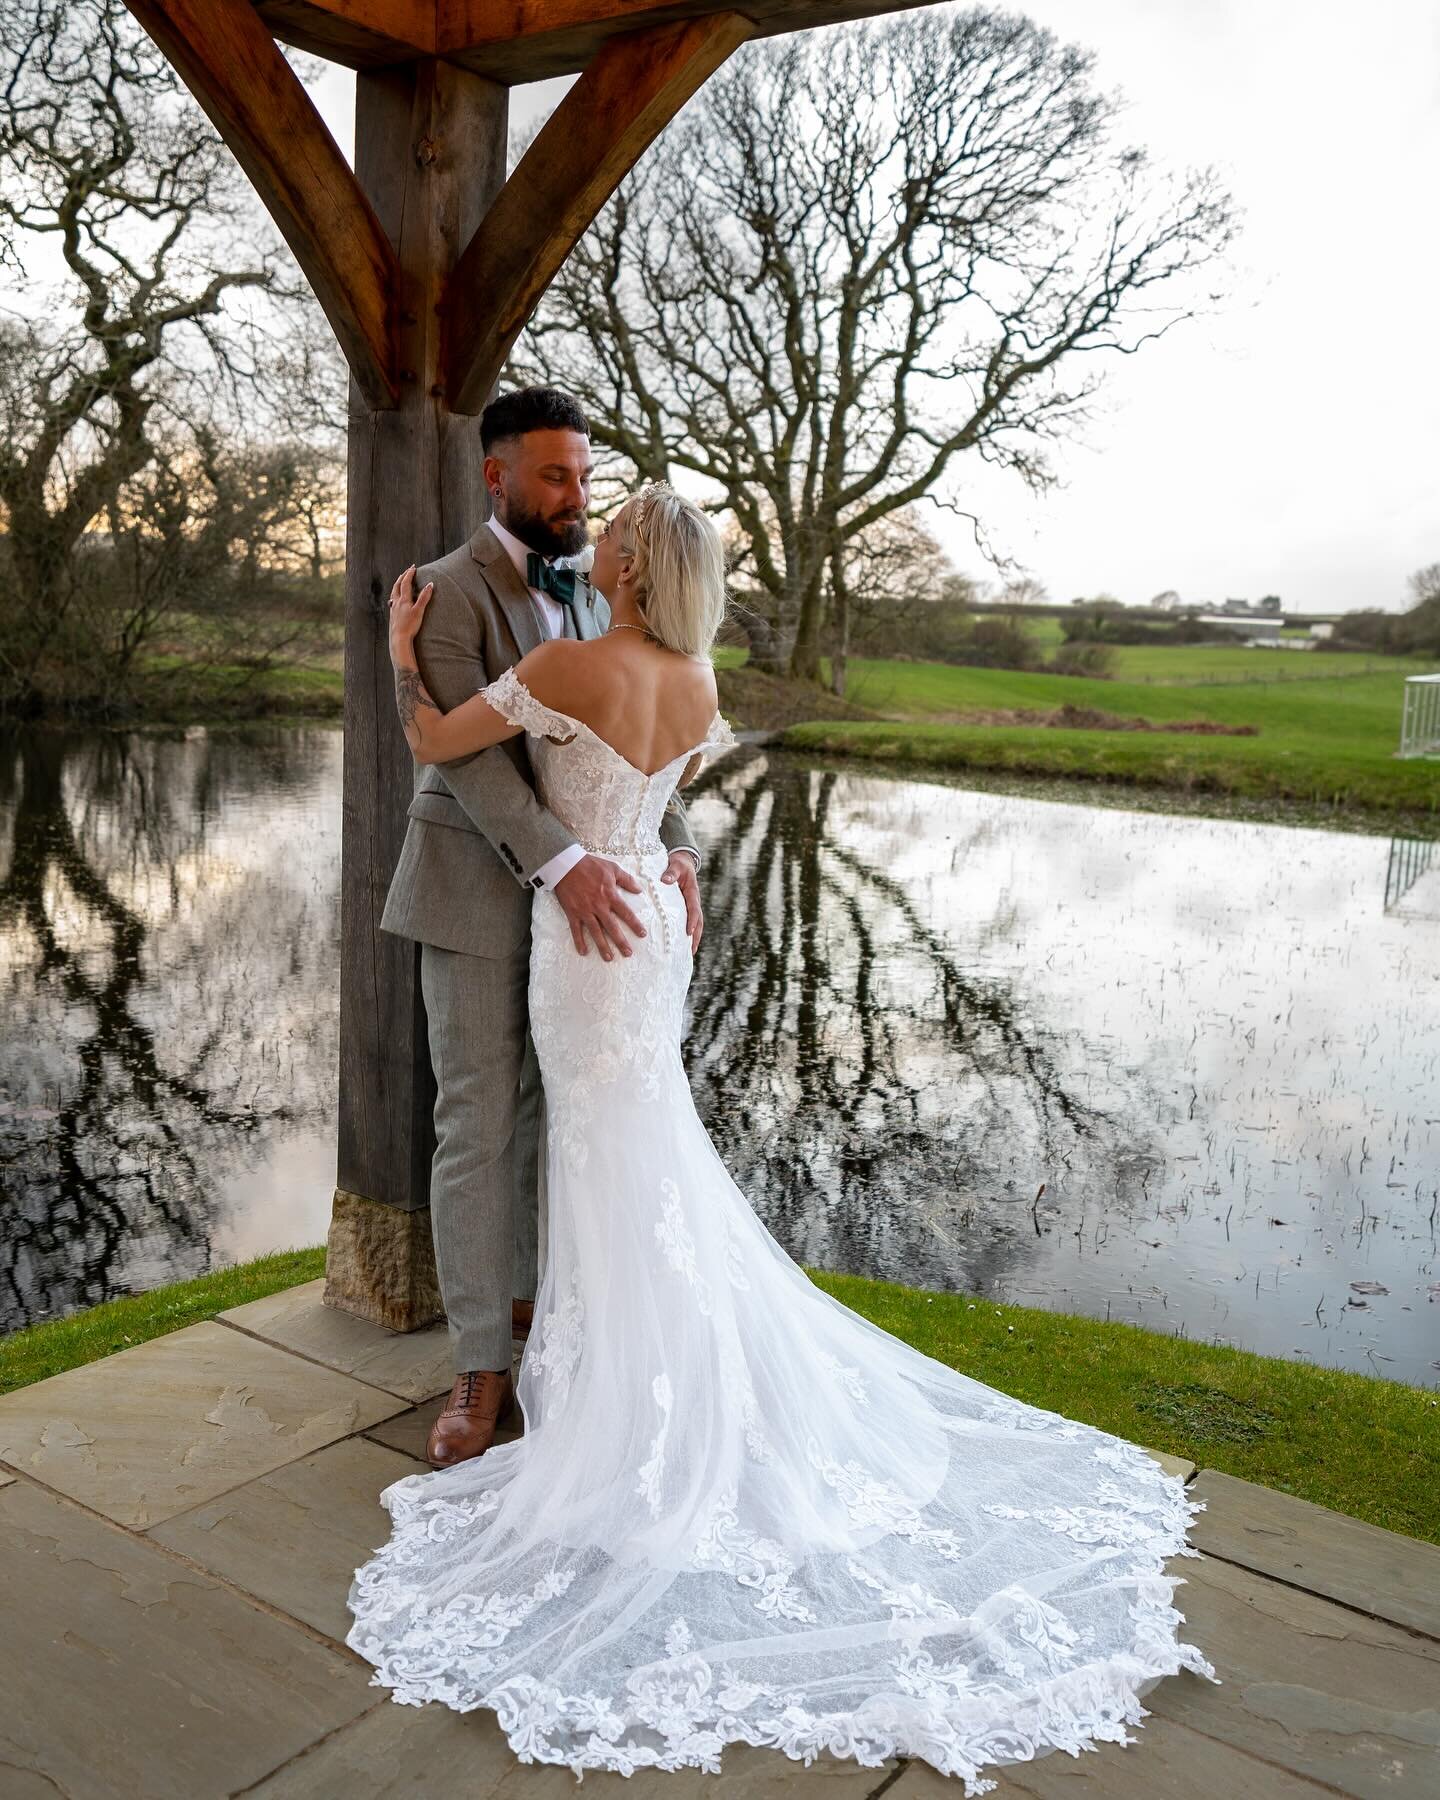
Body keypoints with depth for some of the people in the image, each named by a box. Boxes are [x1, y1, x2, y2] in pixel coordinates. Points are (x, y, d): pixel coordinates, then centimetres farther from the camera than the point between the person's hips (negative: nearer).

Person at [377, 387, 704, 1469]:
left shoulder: (591, 595, 10)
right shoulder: (447, 593, -13)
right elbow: (467, 750, -24)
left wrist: (676, 850, -11)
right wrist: (565, 863, -36)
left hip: (571, 889, 6)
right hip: (477, 895, -6)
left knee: (543, 1114, 15)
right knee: (477, 1128, -2)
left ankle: (523, 1294, 33)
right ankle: (482, 1373, 8)